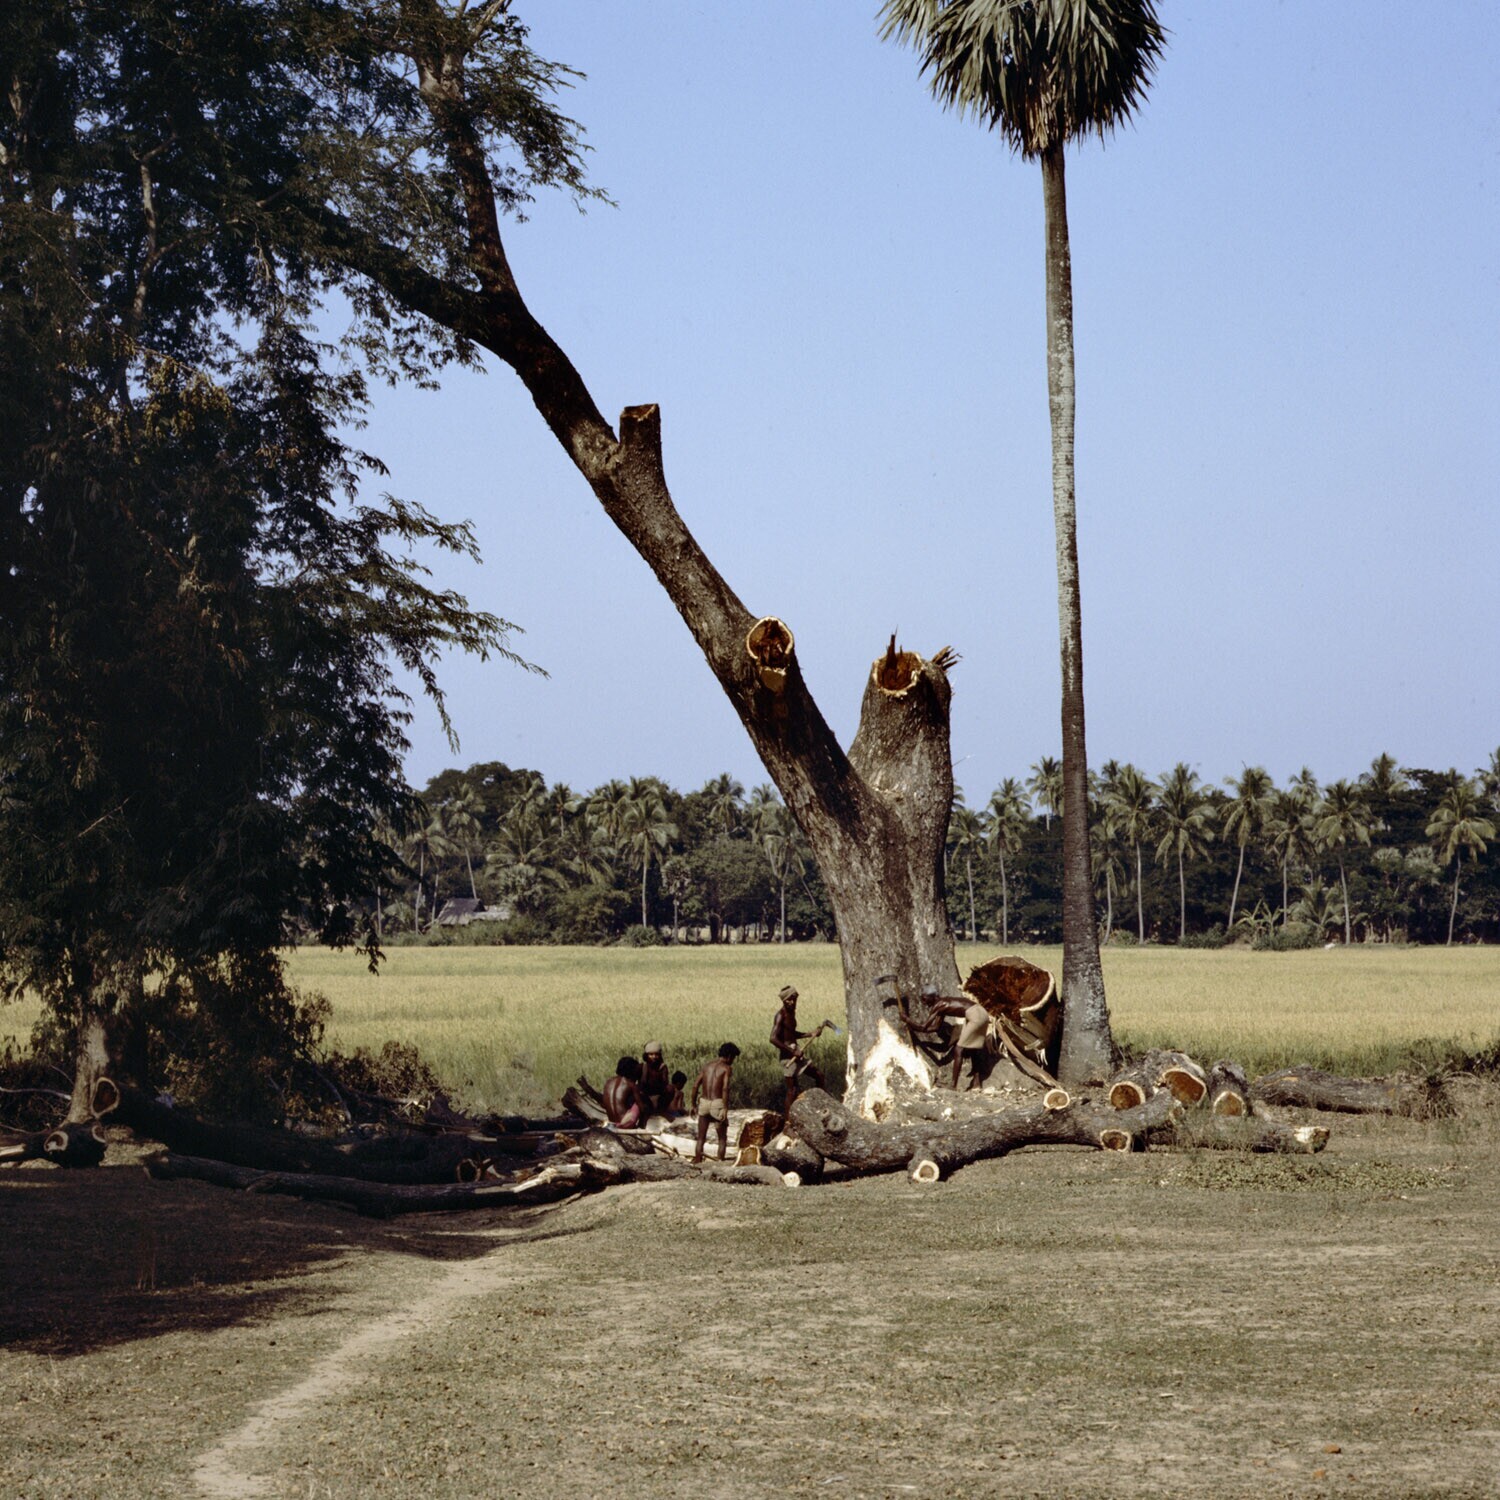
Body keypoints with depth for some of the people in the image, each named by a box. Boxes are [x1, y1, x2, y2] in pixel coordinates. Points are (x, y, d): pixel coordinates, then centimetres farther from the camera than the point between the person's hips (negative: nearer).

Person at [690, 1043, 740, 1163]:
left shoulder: (707, 1066, 13)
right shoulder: (727, 1068, -3)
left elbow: (695, 1085, 9)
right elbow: (725, 1088, -17)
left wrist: (694, 1105, 15)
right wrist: (725, 1108, -19)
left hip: (703, 1103, 4)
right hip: (717, 1103, -4)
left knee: (701, 1138, 13)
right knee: (722, 1138, 9)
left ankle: (697, 1161, 6)